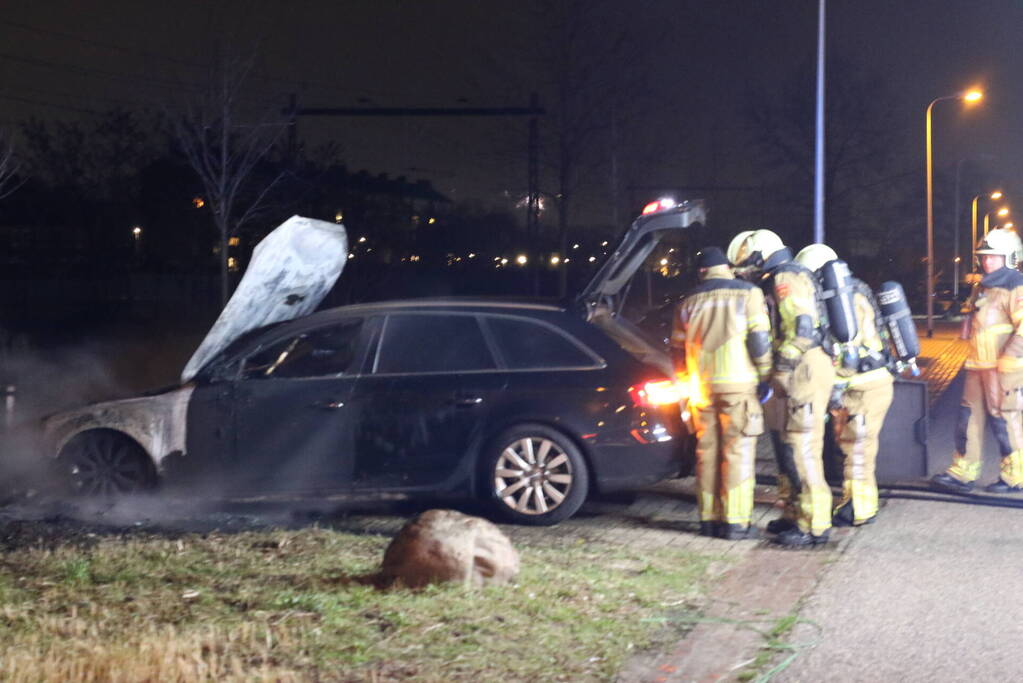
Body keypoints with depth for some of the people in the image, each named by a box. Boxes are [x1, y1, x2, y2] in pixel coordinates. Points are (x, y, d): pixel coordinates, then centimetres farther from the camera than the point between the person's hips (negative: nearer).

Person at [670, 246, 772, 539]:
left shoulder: (689, 302, 12)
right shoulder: (747, 293, 0)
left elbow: (678, 348, 16)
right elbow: (759, 339, -7)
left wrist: (688, 383, 27)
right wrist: (766, 376, 2)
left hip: (702, 384, 4)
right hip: (738, 382, -4)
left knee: (707, 450, 10)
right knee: (739, 450, -3)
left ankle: (709, 518, 11)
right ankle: (736, 521, -7)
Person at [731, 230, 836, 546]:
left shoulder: (785, 279, -10)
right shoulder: (777, 282, 23)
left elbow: (802, 329, -20)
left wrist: (780, 368, -18)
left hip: (804, 371, -11)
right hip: (798, 374, 11)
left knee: (801, 448, -11)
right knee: (785, 444, 16)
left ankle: (814, 525, -11)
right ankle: (794, 514, 24)